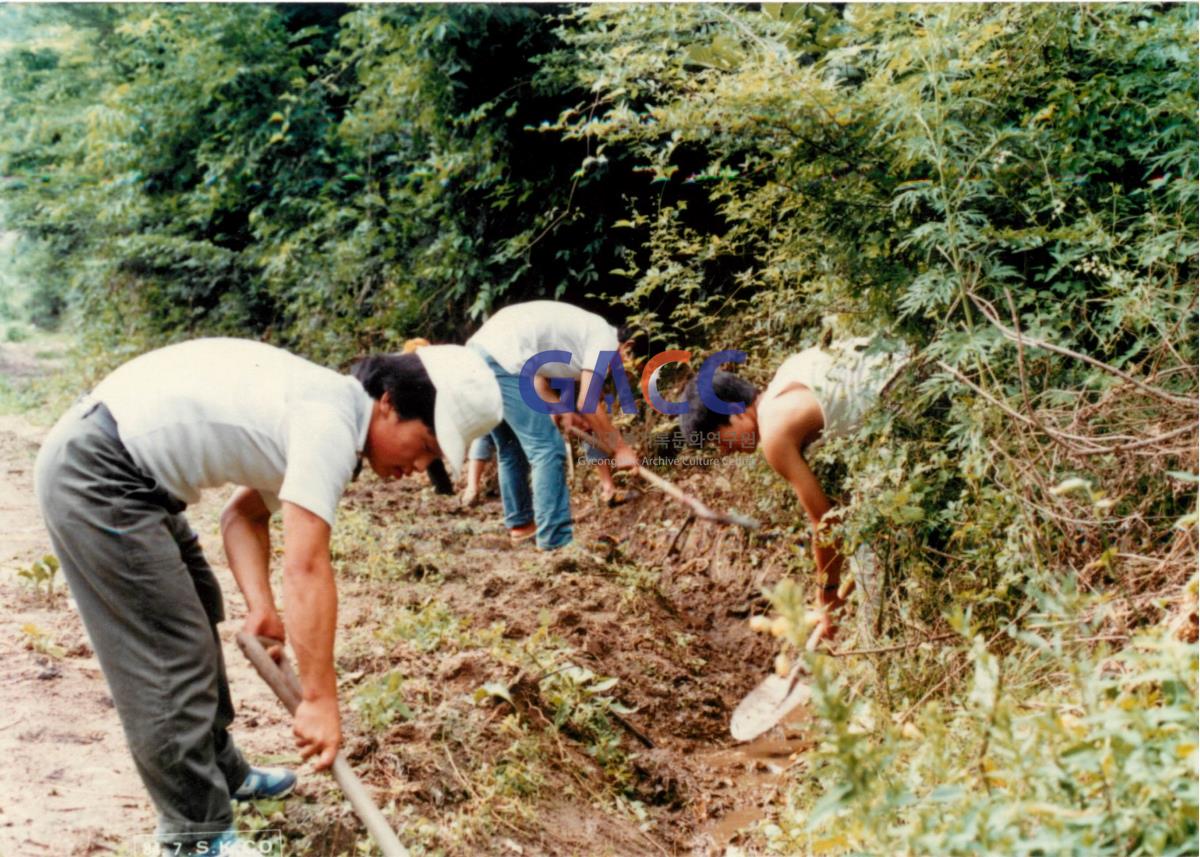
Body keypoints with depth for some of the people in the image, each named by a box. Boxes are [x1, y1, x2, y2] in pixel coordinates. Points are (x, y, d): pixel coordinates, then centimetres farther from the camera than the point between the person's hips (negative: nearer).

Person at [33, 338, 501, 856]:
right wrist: (319, 699, -21)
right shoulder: (332, 420, -21)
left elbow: (243, 514, 12)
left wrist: (261, 606, -2)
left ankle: (220, 773, 38)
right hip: (94, 473, -11)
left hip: (130, 472, 11)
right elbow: (306, 570, -25)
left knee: (196, 623, 22)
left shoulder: (323, 408, 9)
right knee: (170, 657, -7)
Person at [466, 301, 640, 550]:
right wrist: (621, 447, 2)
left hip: (477, 351, 10)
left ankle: (519, 524, 35)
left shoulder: (583, 329, 27)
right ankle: (556, 540, -4)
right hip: (501, 361, -10)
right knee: (548, 449, -5)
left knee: (511, 448, 23)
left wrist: (560, 409, 9)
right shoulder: (605, 338, 0)